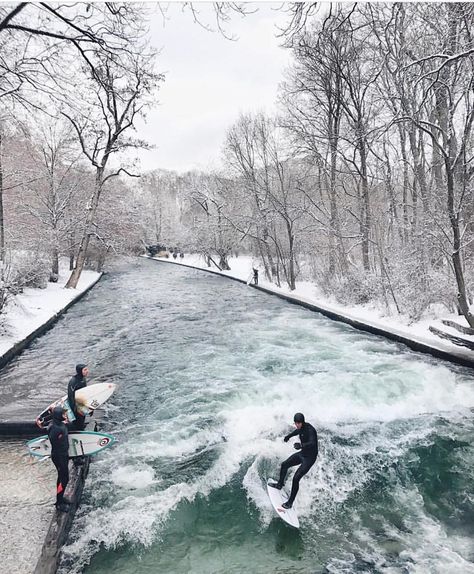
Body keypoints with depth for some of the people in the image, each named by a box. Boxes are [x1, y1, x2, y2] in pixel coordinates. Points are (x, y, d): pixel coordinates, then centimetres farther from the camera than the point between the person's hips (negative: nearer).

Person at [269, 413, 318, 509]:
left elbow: (312, 443, -44)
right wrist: (289, 436, 37)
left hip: (310, 457, -9)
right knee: (284, 464, 19)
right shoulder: (301, 427, -4)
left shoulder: (310, 430, -29)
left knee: (296, 478, -13)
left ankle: (290, 503, 1)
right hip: (302, 453, 9)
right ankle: (280, 485, 41)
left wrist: (301, 445, -61)